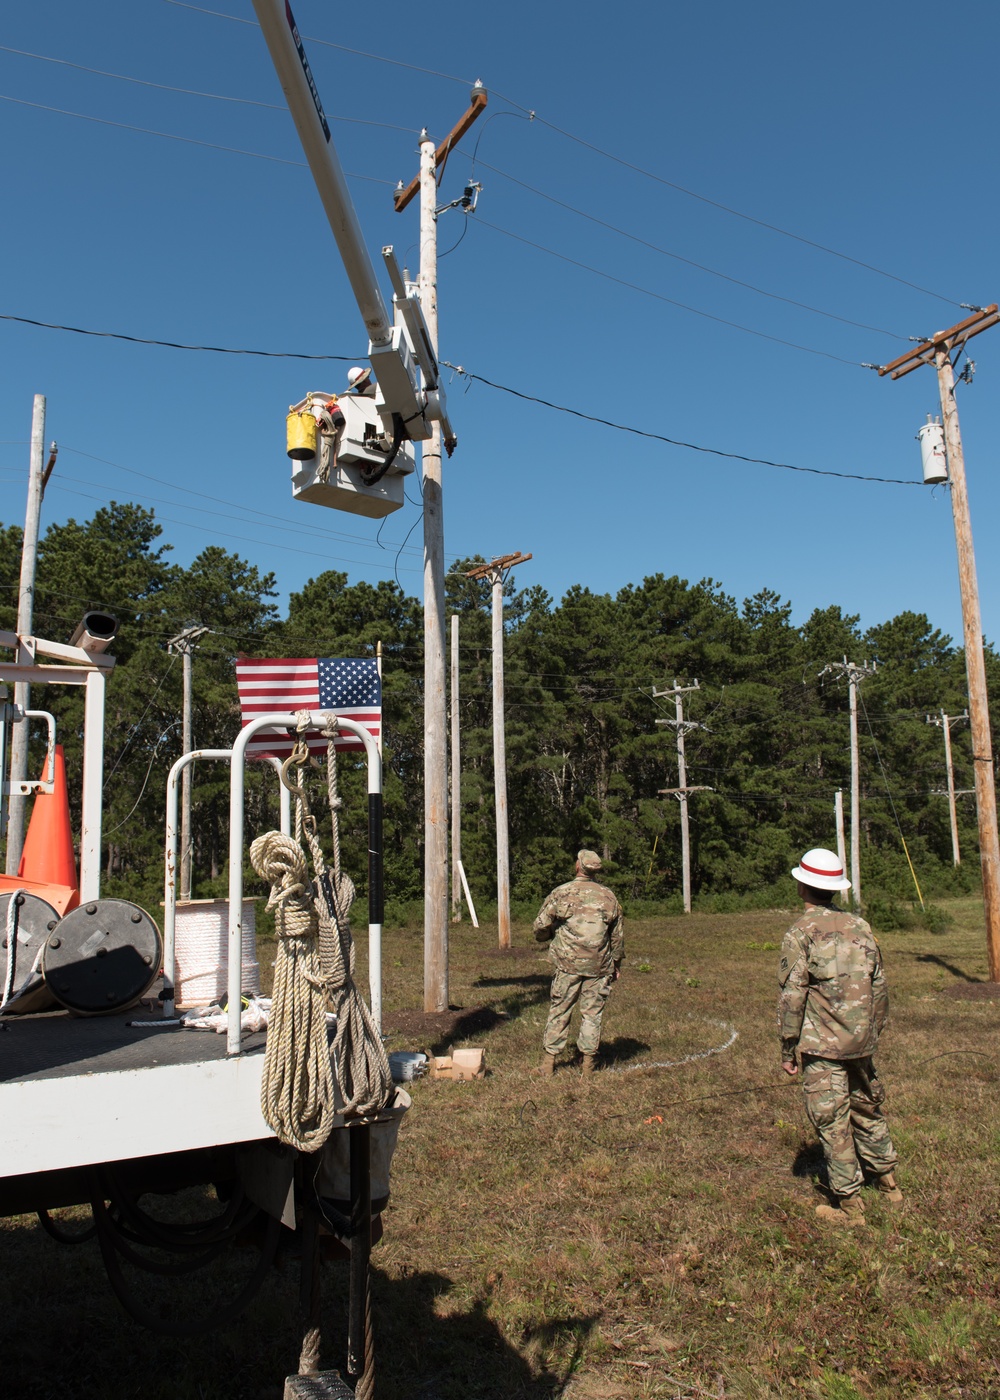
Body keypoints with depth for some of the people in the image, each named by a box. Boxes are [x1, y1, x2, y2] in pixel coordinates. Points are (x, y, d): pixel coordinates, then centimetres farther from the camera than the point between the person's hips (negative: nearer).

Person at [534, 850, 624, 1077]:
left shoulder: (561, 893, -6)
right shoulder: (608, 896, 4)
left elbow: (541, 926, -4)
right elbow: (618, 934, 12)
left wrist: (550, 935, 19)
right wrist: (617, 963, 23)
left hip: (568, 964, -2)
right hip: (599, 965, 2)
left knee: (559, 1011, 7)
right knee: (592, 1012, 9)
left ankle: (548, 1061, 11)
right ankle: (588, 1062, 13)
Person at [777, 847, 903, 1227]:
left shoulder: (800, 934, -12)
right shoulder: (860, 927, 4)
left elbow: (792, 996, -13)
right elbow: (878, 986, 11)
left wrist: (787, 1048, -4)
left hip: (823, 1046, -6)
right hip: (862, 1041, 6)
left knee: (832, 1122, 3)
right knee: (867, 1108, 22)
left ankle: (850, 1204, 10)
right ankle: (888, 1182, 36)